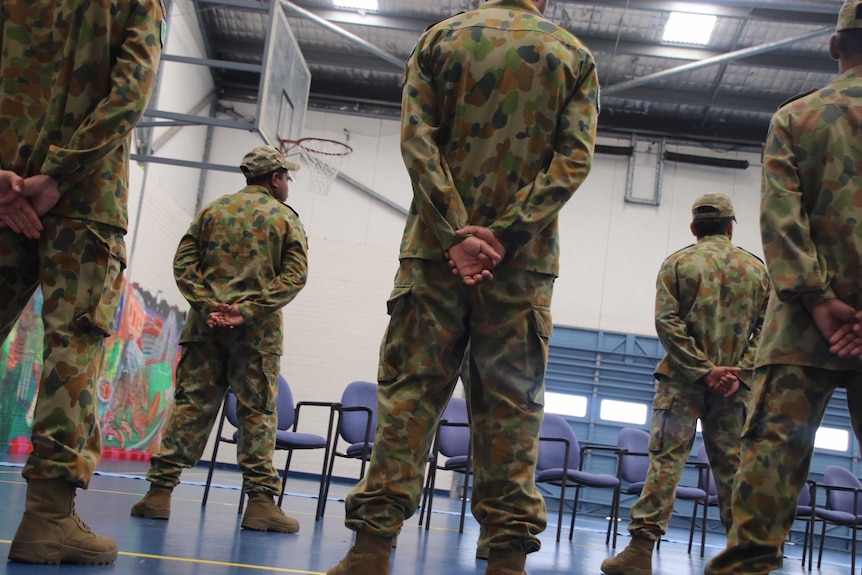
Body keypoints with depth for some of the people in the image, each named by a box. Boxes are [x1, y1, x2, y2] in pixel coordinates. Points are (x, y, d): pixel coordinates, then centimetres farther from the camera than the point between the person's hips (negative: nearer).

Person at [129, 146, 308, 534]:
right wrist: (249, 311, -13)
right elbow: (295, 275, -8)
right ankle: (260, 500, -1)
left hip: (206, 326, 3)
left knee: (190, 406, 5)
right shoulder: (285, 218, 5)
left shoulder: (213, 210, 13)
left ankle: (160, 490, 3)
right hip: (258, 332, -3)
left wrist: (209, 305, -5)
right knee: (258, 413, 0)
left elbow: (184, 262, 4)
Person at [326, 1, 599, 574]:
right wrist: (503, 235, -10)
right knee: (510, 407, 3)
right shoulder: (576, 56, 11)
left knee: (410, 391, 1)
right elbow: (574, 158, -3)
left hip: (435, 248, 0)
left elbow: (416, 139, -3)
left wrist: (458, 233, -9)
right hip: (524, 259, 0)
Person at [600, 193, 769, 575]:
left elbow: (667, 322, -9)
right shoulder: (757, 269, 10)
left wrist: (703, 370, -10)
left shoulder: (678, 263, 2)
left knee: (666, 460, -5)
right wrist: (739, 373, -5)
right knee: (732, 468, 9)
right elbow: (765, 329, 2)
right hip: (733, 385, 3)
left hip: (683, 379, -2)